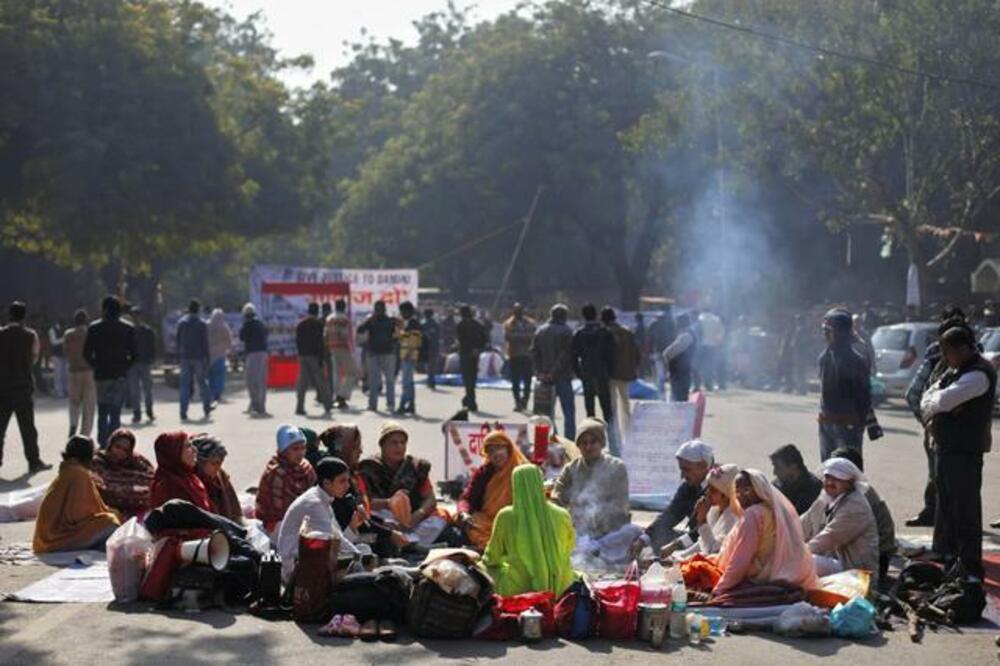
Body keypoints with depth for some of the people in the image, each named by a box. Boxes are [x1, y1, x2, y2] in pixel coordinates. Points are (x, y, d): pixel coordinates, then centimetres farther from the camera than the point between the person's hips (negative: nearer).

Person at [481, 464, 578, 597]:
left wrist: (484, 561, 26)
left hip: (520, 590, -3)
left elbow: (492, 558, 2)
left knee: (482, 569, 22)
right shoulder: (561, 515, -7)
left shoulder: (506, 517, -12)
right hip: (559, 589, 3)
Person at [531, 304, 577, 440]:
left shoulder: (540, 331, 8)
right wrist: (555, 372, -13)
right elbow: (566, 355, -17)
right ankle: (569, 440, -5)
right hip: (563, 377, -5)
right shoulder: (566, 331, -10)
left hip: (545, 377, 5)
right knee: (569, 411, 0)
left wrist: (540, 371, 1)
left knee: (547, 412, 13)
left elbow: (534, 352, 5)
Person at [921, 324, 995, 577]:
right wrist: (933, 414, -5)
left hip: (965, 451, -10)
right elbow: (927, 400, 17)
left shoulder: (978, 374, -17)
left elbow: (944, 400, -26)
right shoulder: (955, 371, 15)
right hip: (945, 447, 10)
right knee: (945, 507, 18)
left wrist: (930, 404, -4)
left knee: (965, 511, -6)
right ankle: (943, 558, 31)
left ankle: (970, 569, -1)